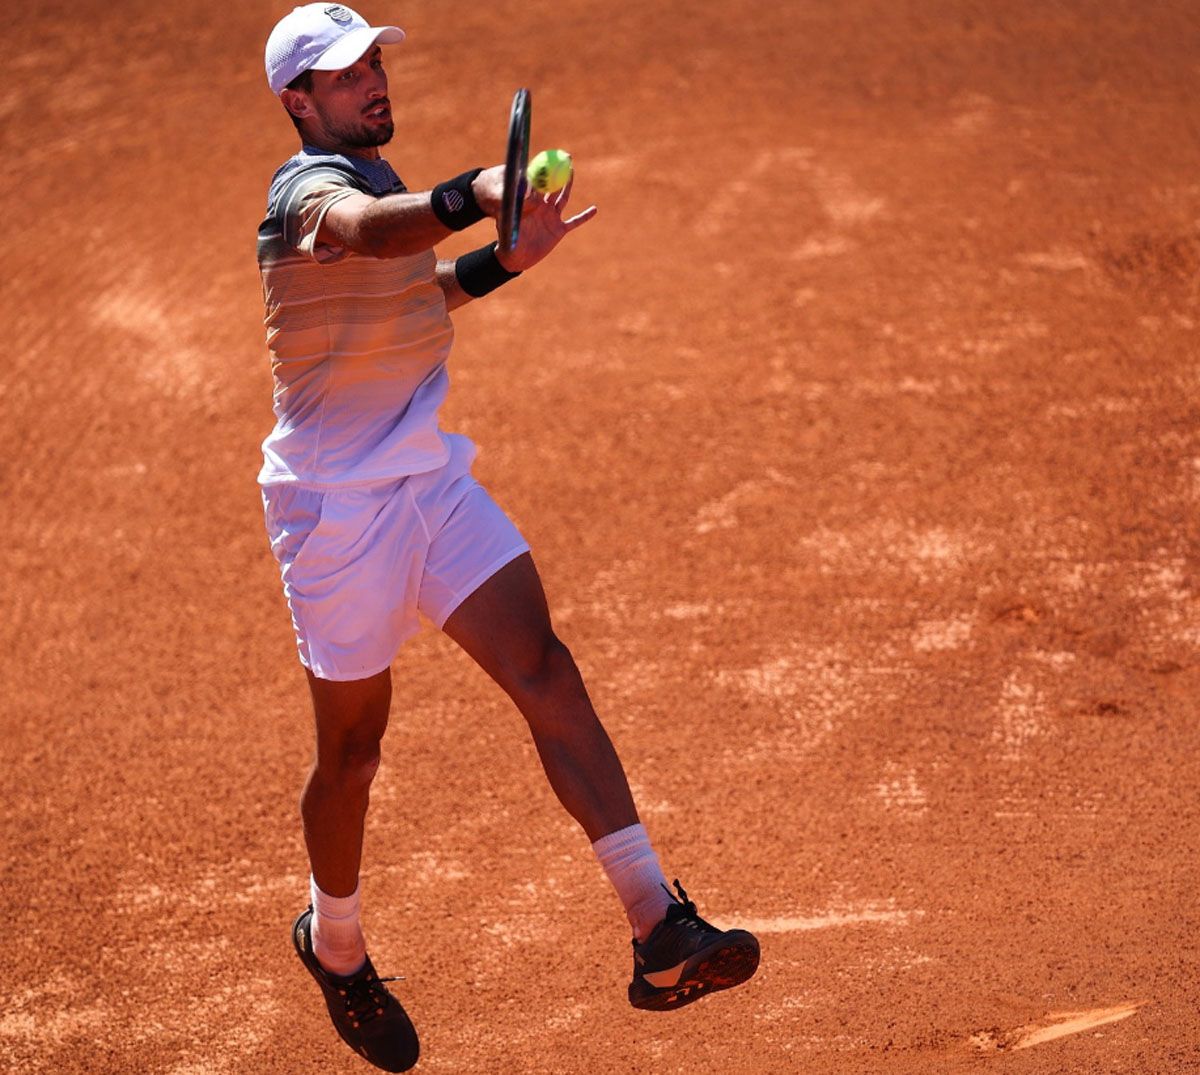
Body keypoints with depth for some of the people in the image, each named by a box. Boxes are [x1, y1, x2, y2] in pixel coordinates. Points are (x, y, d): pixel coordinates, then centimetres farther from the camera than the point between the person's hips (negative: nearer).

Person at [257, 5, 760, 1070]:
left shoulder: (373, 173, 11)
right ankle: (335, 947, 34)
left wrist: (503, 260, 12)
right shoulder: (310, 187, -16)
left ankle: (659, 932, -19)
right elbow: (369, 232, -41)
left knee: (543, 669, -11)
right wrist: (476, 192, -60)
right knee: (352, 743, 6)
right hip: (336, 503, -7)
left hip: (431, 479, 7)